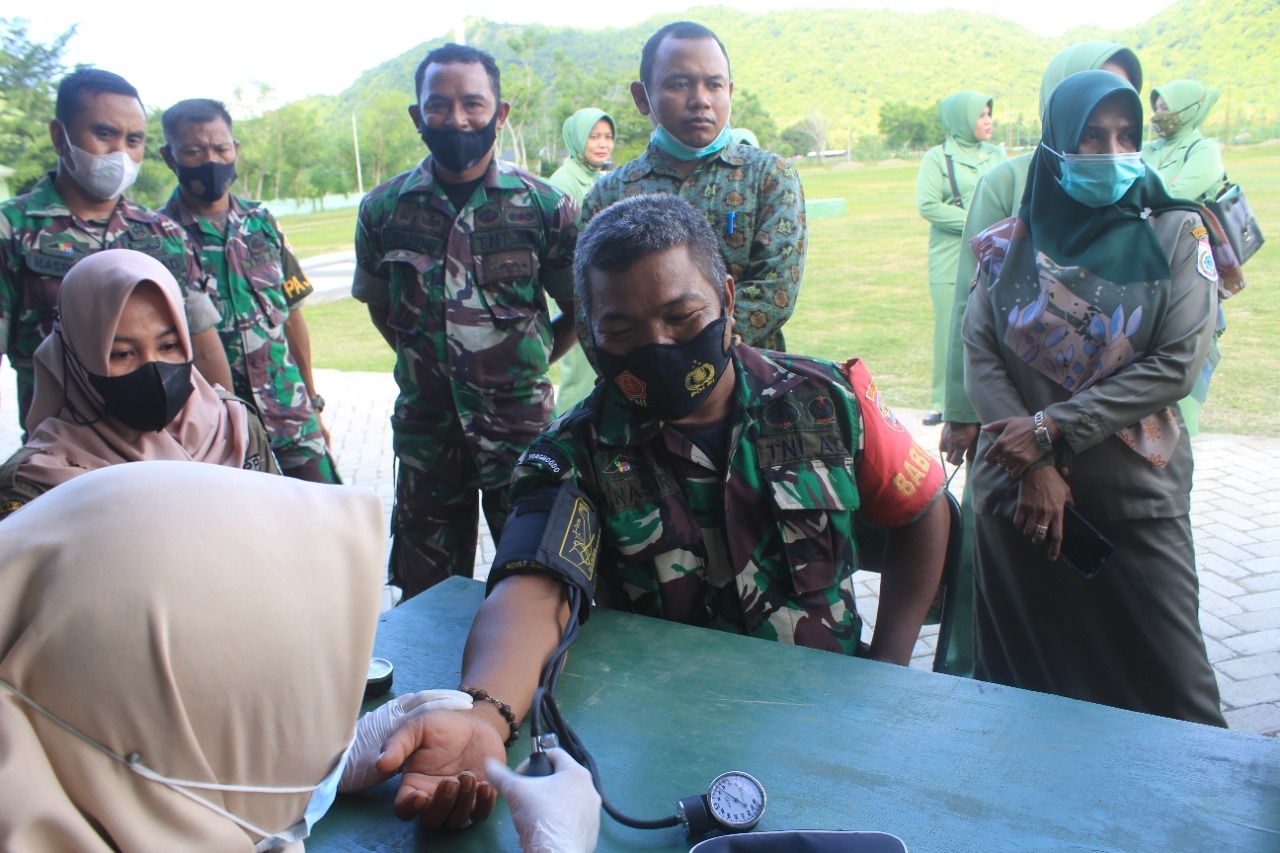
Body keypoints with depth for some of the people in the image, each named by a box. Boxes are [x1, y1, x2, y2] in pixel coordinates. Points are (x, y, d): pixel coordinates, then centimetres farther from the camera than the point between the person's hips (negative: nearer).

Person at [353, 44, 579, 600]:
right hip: (425, 427, 2)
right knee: (427, 596, 15)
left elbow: (581, 307, 3)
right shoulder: (384, 208, 0)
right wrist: (423, 363, 6)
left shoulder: (544, 206, -5)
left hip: (522, 424, -2)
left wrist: (528, 362, -2)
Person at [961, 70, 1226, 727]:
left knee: (1166, 691, 2)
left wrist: (1052, 429, -14)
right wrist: (1036, 467, -13)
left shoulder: (1176, 235, 2)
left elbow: (1177, 364, -8)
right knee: (1024, 685, 12)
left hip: (1138, 502, -1)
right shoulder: (1010, 244, 5)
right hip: (1019, 500, 1)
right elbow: (979, 355, -4)